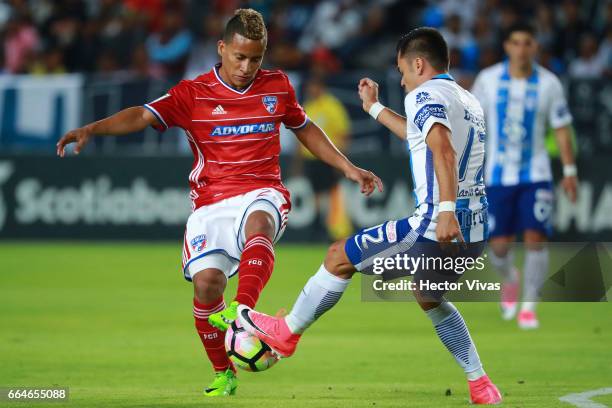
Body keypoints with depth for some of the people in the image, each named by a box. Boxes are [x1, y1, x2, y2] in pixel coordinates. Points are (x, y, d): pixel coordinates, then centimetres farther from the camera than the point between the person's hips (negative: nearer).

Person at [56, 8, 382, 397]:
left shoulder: (278, 86, 9)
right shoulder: (194, 93, 1)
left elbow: (306, 129, 26)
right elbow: (143, 115, -11)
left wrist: (349, 168, 26)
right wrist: (92, 129, -28)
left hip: (262, 193, 0)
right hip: (212, 202, 0)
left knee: (259, 220, -37)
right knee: (206, 281, -18)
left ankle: (241, 313, -56)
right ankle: (223, 373, 5)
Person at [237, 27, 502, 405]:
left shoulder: (425, 95, -7)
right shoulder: (469, 102, 20)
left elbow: (443, 151, -25)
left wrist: (446, 210, -35)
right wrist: (375, 108, 44)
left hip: (435, 228, -8)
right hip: (476, 232, 8)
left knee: (340, 257, 7)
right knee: (429, 298, 31)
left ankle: (287, 332, 21)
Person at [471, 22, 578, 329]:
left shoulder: (548, 83, -3)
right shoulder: (488, 80, -2)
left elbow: (561, 128, 3)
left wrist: (569, 171, -1)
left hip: (535, 175, -1)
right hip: (498, 174, 1)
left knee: (535, 238, -14)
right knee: (499, 246, 0)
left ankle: (529, 306, -2)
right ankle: (510, 280, 35)